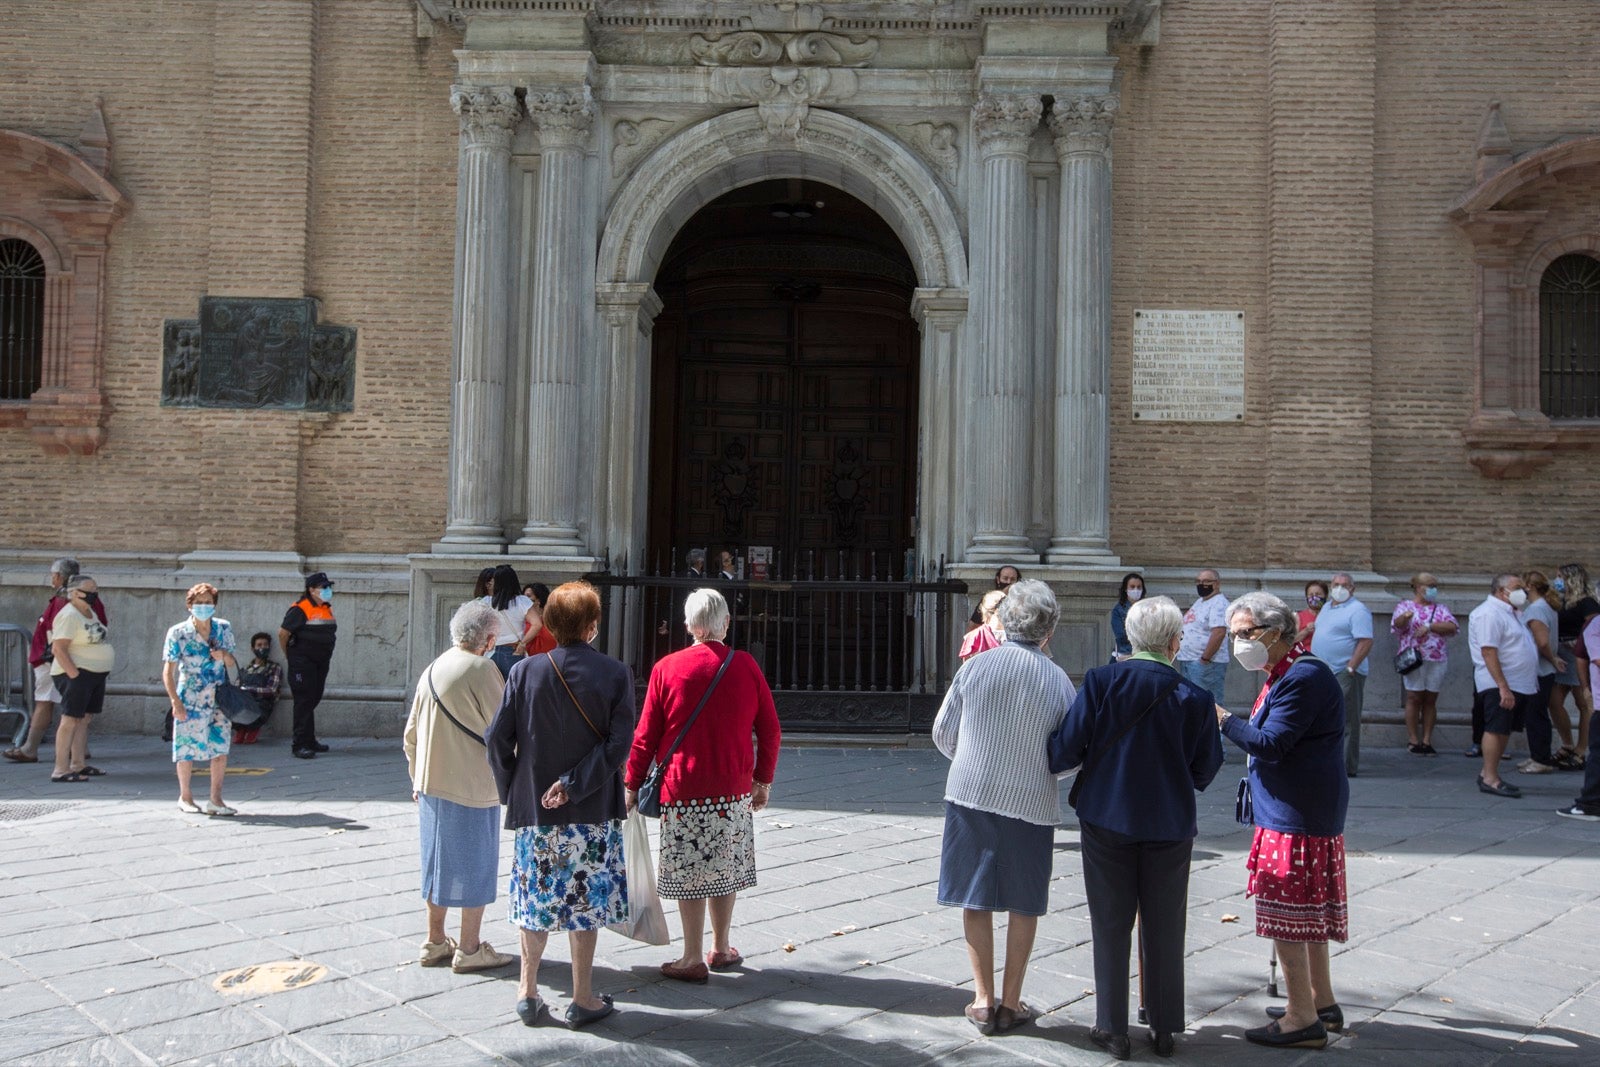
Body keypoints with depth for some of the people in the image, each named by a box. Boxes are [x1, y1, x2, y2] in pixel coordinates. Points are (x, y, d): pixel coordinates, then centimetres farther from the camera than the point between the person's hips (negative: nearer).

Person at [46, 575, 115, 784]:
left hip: (95, 674, 9)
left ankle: (79, 764, 18)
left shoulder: (91, 613, 15)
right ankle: (61, 770, -10)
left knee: (83, 719, 12)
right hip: (77, 674, -9)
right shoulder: (69, 616, -14)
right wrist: (75, 675, -23)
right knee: (70, 720, -10)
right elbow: (58, 648, -20)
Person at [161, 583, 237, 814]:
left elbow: (232, 665, 14)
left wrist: (224, 655, -9)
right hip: (190, 701, -3)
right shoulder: (178, 633, -6)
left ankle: (215, 800, 9)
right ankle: (185, 797, 22)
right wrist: (175, 701, -16)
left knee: (221, 749, 0)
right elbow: (168, 671, -7)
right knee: (187, 751, 4)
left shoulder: (224, 629, 5)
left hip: (219, 700, 3)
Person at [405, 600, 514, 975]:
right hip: (472, 786, -7)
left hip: (431, 784, 7)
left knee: (437, 862, 16)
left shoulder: (433, 669, 8)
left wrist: (417, 779, 22)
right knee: (474, 866, 3)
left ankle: (434, 943, 25)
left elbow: (411, 734, 13)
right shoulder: (481, 669, -15)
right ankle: (469, 949, 9)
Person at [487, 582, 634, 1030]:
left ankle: (528, 992, 24)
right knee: (586, 899, 9)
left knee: (536, 896, 15)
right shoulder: (615, 673, -9)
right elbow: (618, 744, -15)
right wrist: (574, 785, -11)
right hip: (593, 810, -1)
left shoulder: (525, 672, -6)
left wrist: (510, 790, 7)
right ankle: (583, 1000, 17)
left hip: (534, 808, 1)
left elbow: (497, 737, -5)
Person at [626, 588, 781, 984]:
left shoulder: (667, 668, -6)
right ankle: (721, 948, 26)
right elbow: (770, 731, 4)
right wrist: (763, 779, 15)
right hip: (734, 789, 3)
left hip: (682, 790, -3)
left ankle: (693, 960, 10)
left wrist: (633, 784, 7)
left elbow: (646, 735, -3)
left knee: (688, 871, 4)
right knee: (725, 867, 15)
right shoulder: (746, 666, 0)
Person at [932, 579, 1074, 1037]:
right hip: (1031, 802, -1)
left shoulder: (975, 666, -6)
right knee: (1023, 904, 13)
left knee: (975, 899, 12)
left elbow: (943, 733, 1)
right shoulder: (1058, 680, -8)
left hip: (971, 794, 1)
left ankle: (983, 999, 16)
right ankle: (1010, 1002, 19)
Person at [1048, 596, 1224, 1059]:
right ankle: (1164, 1028, 24)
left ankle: (1112, 1028, 17)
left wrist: (1053, 764, 9)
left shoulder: (1100, 681, -13)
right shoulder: (1195, 697, -9)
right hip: (1170, 825, 1)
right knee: (1165, 928, 14)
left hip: (1107, 820, -1)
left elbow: (1066, 748, -12)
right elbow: (1204, 770, -1)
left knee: (1111, 926, 11)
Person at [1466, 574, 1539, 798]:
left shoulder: (1512, 613, 18)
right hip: (1498, 686, -10)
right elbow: (1489, 652, -22)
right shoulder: (1489, 613, -15)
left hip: (1520, 685, 10)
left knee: (1504, 731, 12)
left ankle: (1489, 775, 19)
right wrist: (1503, 687, -27)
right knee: (1496, 730, -9)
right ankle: (1490, 779, -7)